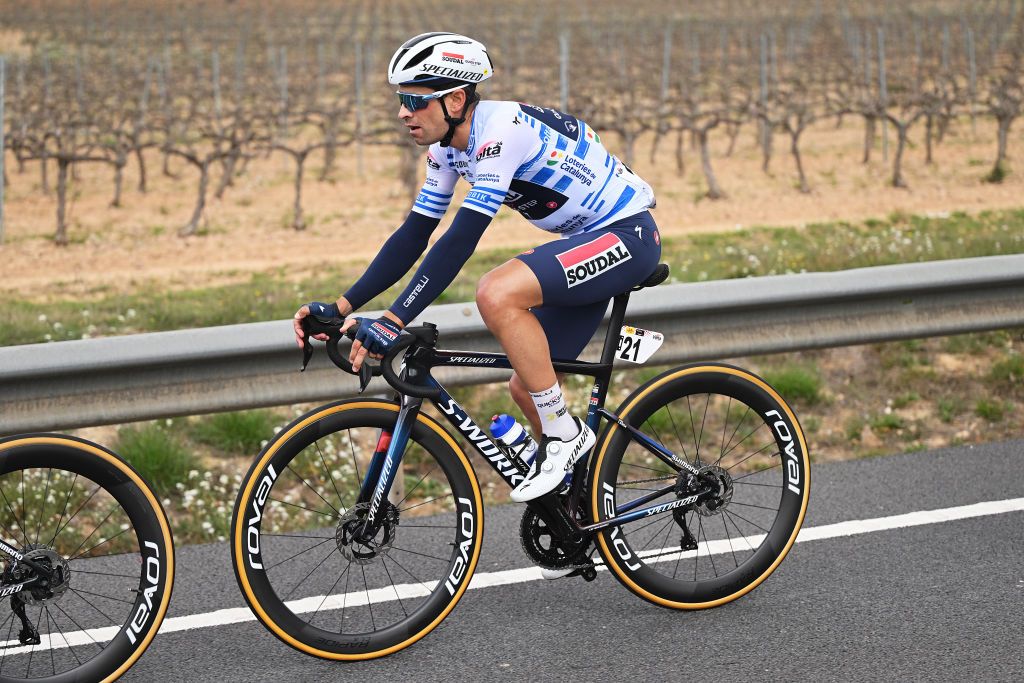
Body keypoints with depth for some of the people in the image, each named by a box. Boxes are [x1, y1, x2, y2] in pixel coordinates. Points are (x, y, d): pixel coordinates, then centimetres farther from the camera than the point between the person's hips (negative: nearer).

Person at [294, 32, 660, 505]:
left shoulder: (501, 132, -27)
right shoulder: (449, 147, 2)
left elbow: (460, 241, -33)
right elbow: (412, 238, 4)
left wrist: (392, 323, -37)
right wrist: (340, 307, -4)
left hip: (628, 235, -10)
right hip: (589, 240, 10)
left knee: (496, 294, -29)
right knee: (526, 387, 8)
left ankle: (564, 433, -16)